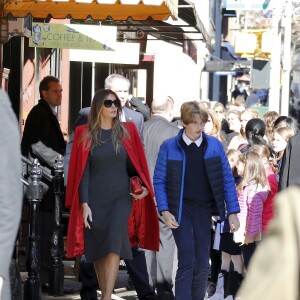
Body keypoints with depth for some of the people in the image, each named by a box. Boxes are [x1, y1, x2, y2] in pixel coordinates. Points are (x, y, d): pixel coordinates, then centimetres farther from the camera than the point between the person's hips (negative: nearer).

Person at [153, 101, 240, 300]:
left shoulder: (214, 145, 2)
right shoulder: (169, 147, -3)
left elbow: (227, 179, 4)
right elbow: (159, 181, -1)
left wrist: (233, 212, -2)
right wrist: (164, 211, -12)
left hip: (204, 209, 3)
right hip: (181, 209, -3)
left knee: (202, 264, 5)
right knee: (187, 261, -12)